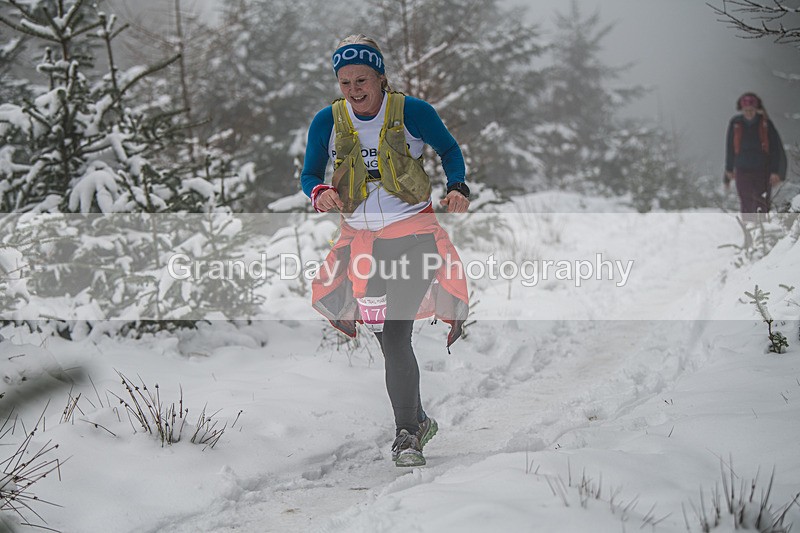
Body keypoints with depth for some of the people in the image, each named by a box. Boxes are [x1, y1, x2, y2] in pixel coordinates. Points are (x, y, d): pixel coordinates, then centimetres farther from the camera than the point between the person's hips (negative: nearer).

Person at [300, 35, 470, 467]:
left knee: (394, 335, -14)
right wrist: (320, 192, -14)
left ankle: (406, 435, -5)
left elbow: (449, 149, 10)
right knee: (389, 338, 2)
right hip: (358, 236, 3)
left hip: (412, 232, -3)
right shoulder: (328, 121, 1)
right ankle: (417, 421, 20)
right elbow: (309, 175, 9)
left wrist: (458, 188, -7)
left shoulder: (412, 112, -5)